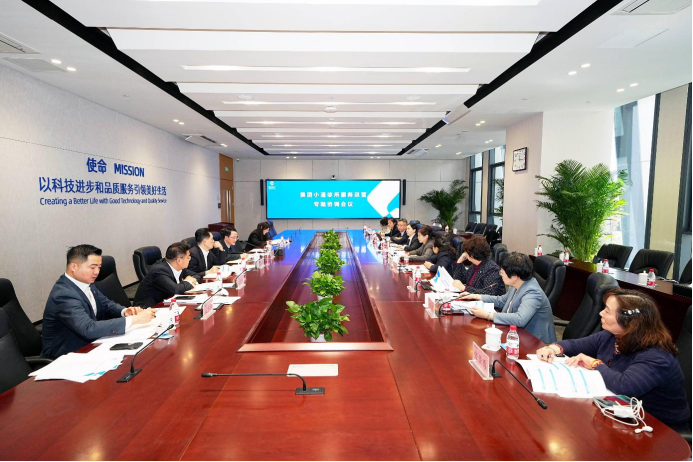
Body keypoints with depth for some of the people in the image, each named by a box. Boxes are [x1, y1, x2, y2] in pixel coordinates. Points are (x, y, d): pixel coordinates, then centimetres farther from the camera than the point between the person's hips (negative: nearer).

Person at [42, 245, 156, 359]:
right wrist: (134, 320, -36)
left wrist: (124, 311, -12)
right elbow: (89, 329, -35)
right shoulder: (64, 295, -26)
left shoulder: (85, 282, -1)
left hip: (86, 345, 7)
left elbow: (106, 304, 10)